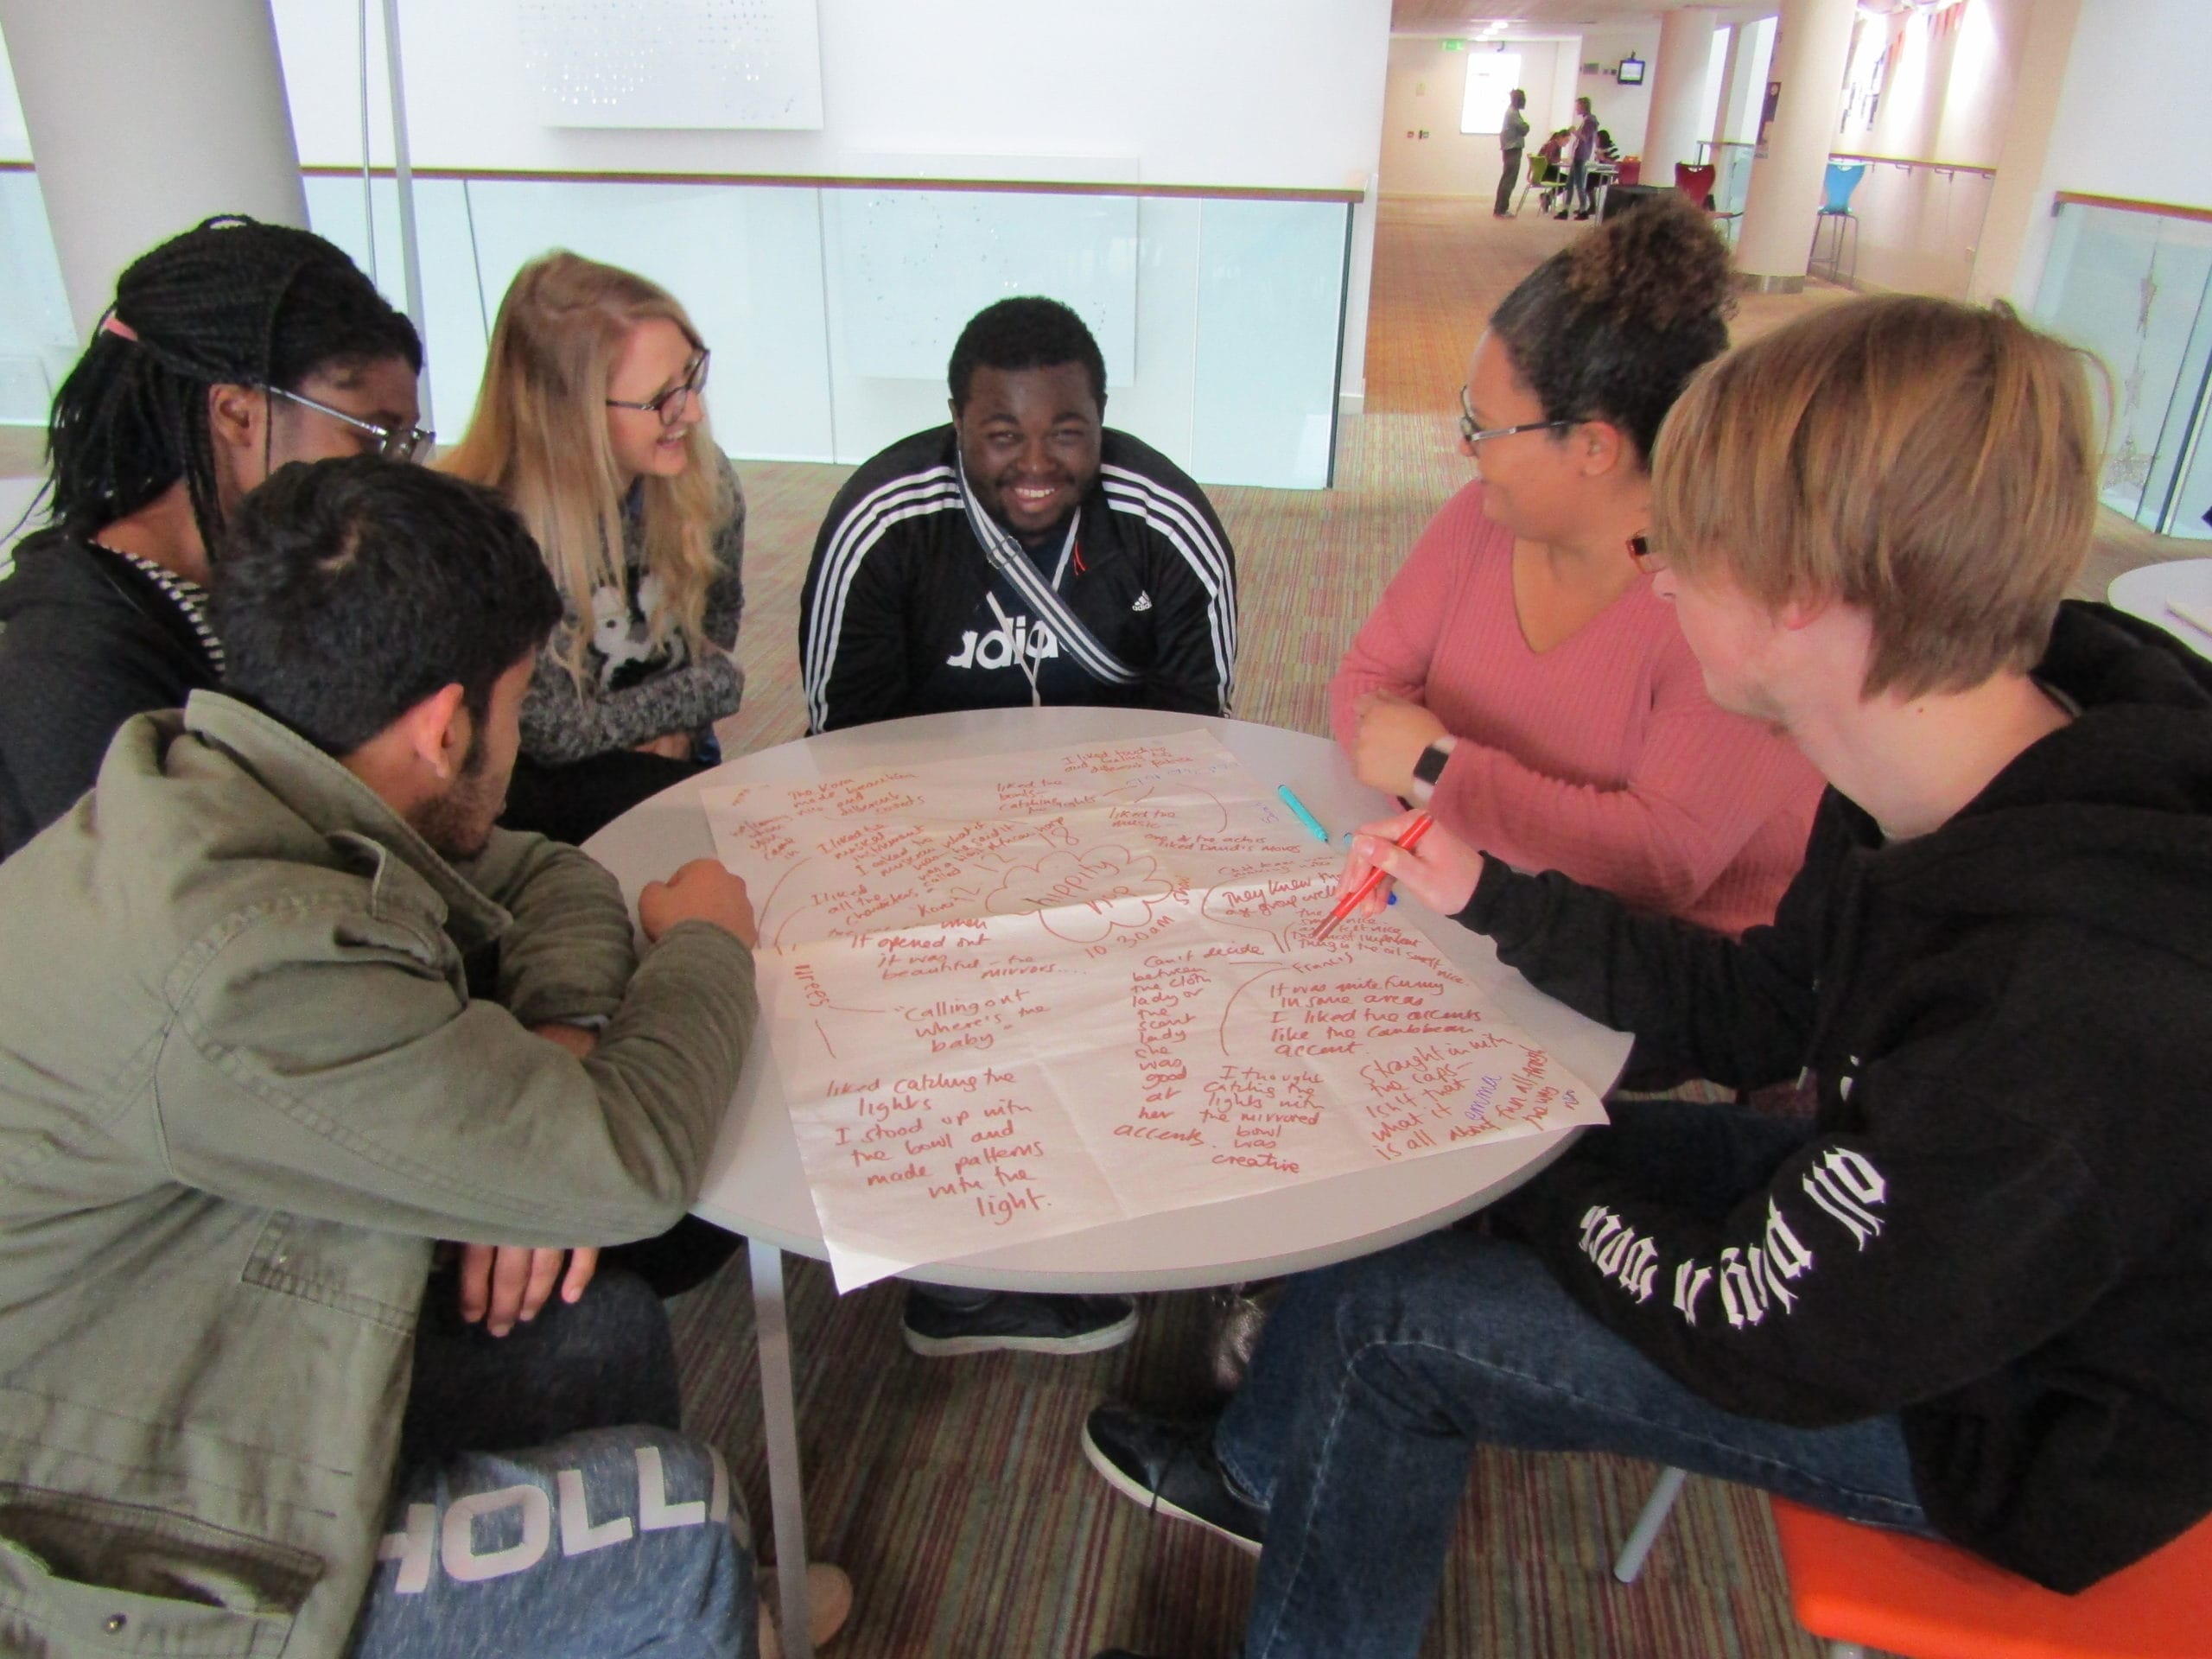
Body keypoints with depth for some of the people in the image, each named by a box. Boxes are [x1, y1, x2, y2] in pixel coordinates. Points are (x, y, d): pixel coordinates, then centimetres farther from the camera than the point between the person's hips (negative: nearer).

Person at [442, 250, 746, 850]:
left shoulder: (703, 480, -10)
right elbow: (552, 737, -17)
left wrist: (677, 719, -6)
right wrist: (714, 685, -9)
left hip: (671, 754, 6)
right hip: (538, 785, -5)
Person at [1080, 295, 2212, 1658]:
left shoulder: (2068, 1012, -40)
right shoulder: (1981, 787, -13)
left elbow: (1758, 1333, -27)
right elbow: (1755, 1009, 2)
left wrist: (1537, 1185, -10)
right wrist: (1485, 896, -2)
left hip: (2020, 1424, -7)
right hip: (1918, 1226, 8)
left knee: (1389, 1323, -11)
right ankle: (1268, 1475, 32)